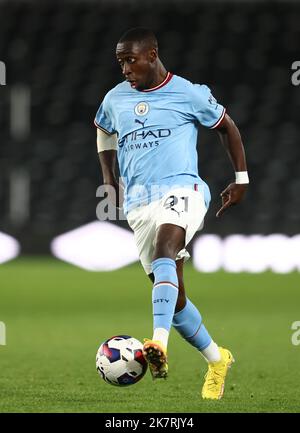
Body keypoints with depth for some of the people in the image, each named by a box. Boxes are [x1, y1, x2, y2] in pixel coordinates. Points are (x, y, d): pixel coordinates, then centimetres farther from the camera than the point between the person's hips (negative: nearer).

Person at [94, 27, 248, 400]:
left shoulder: (188, 93, 2)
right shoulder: (115, 99, 14)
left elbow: (226, 127, 15)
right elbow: (103, 133, 34)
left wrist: (241, 179, 11)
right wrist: (109, 180, 23)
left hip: (181, 189, -5)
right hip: (138, 202, 5)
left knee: (164, 253, -35)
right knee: (173, 296, 4)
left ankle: (159, 344, -50)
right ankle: (217, 360, 23)